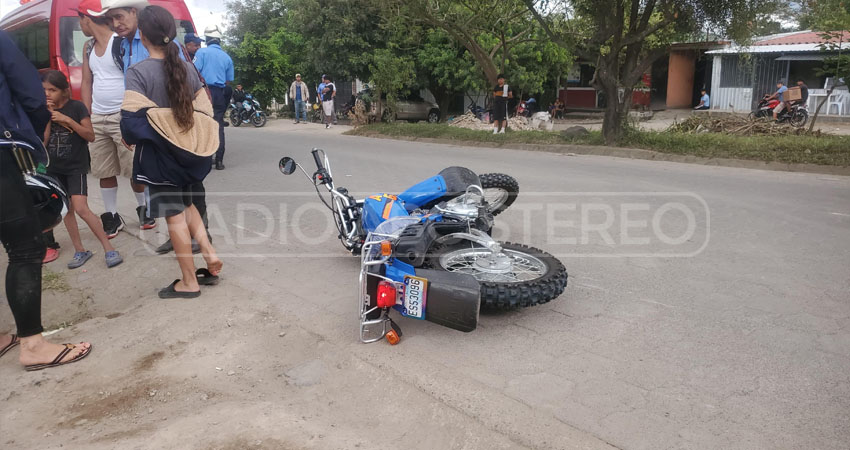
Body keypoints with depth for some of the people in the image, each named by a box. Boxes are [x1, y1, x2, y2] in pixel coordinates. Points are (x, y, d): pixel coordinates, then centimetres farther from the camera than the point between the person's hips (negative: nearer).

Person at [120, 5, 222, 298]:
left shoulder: (138, 72, -14)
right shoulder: (188, 68, 3)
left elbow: (130, 119, -20)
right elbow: (205, 112, 4)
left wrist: (130, 139, 1)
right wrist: (191, 141, 16)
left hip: (158, 153, -6)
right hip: (186, 151, 6)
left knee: (174, 215, 2)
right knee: (185, 204, 25)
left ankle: (189, 282, 11)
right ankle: (209, 254, 13)